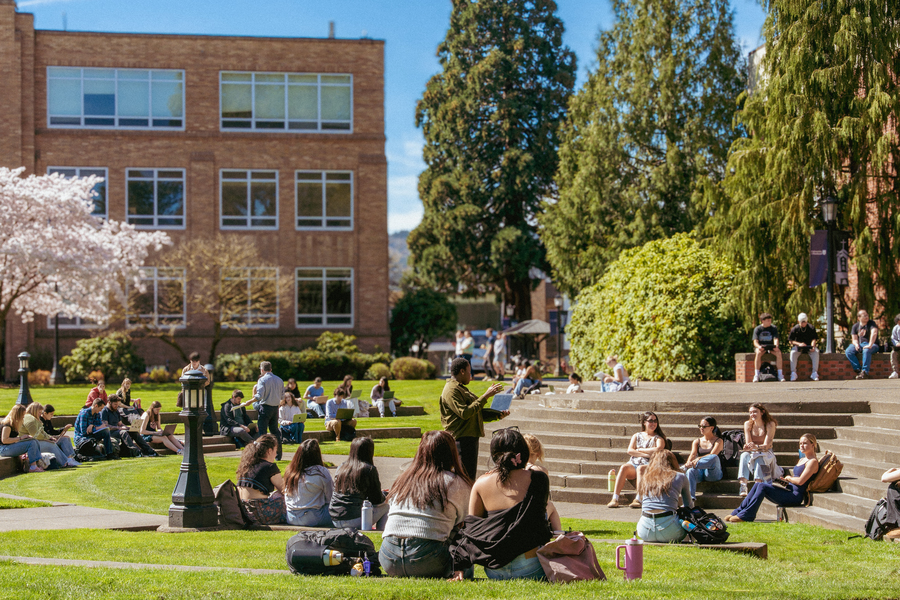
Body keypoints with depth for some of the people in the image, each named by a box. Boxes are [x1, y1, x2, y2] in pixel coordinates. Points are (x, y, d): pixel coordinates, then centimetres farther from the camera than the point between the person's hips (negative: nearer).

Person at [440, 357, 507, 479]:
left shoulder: (461, 389, 22)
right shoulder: (451, 390, -12)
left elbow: (476, 413, 23)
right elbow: (464, 413, -23)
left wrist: (497, 415, 8)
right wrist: (485, 396, -20)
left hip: (471, 438, 11)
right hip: (461, 440, -11)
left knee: (470, 477, 11)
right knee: (466, 477, -12)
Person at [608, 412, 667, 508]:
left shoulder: (658, 438, 12)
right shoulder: (637, 436, 21)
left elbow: (658, 449, -10)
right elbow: (630, 451, 6)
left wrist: (640, 450, -3)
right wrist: (646, 454, -7)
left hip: (649, 465, -3)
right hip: (633, 464, 3)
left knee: (640, 469, -37)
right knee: (624, 467, -30)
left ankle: (638, 499, -43)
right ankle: (615, 498, -37)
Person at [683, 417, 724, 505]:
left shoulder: (718, 441, 9)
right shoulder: (697, 441, 21)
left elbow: (712, 455, -10)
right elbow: (693, 454, 1)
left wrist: (699, 459, -29)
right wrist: (689, 462, -24)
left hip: (712, 472, -3)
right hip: (700, 472, 3)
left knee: (714, 458, -36)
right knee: (690, 471, -35)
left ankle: (685, 468, -41)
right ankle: (690, 500, -49)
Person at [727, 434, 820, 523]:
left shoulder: (813, 461, -9)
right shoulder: (802, 459, 21)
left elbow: (800, 481, -18)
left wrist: (789, 478, 0)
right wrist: (786, 481, 4)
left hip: (796, 496, -9)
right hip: (790, 492, 9)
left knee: (762, 486, -21)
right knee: (758, 485, -6)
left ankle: (746, 515, -20)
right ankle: (739, 511, -7)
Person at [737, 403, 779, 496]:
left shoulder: (770, 424, -10)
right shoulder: (748, 424, 0)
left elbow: (767, 445, -17)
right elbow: (748, 443, -6)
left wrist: (757, 446, -39)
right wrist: (748, 446, -32)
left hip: (766, 453, -2)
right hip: (752, 453, 2)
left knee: (759, 458, -37)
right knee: (744, 455, -33)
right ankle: (743, 487, -49)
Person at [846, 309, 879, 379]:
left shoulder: (871, 323, -4)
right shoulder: (855, 326, 10)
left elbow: (874, 333, -22)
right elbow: (854, 339, 10)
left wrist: (870, 345, -34)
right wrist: (856, 344, -15)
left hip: (872, 345, -5)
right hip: (860, 345, 5)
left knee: (866, 351, -40)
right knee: (848, 351, -22)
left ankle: (865, 371, -38)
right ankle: (858, 369, -26)